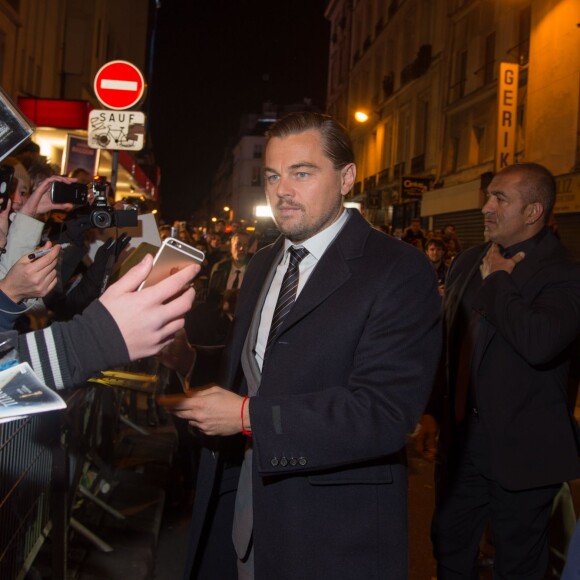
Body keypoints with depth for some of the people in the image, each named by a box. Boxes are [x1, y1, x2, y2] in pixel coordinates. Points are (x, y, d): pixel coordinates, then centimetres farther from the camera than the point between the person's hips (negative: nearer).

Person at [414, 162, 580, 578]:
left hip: (522, 450, -6)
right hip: (461, 441, 6)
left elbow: (540, 344, -36)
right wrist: (434, 412, 12)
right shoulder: (468, 263, 5)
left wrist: (497, 281, -22)